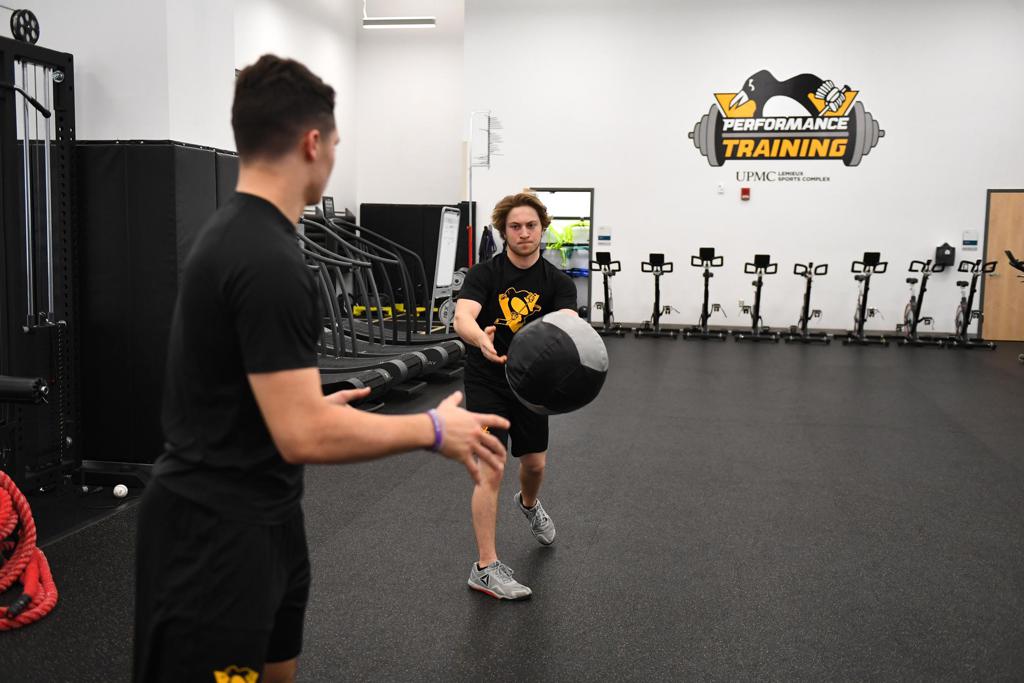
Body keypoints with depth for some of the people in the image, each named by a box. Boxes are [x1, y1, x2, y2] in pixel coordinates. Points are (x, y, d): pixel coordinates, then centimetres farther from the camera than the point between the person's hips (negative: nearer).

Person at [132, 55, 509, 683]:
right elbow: (303, 436, -29)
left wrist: (320, 401, 31)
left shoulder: (234, 233, 8)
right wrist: (433, 429, -17)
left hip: (259, 513, 11)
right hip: (218, 530, -11)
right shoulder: (269, 261, -26)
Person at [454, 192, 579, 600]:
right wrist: (481, 339, -57)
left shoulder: (557, 282, -8)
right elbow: (463, 316, -32)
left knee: (534, 464, 18)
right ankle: (486, 568, -4)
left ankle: (529, 504, 54)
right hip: (487, 382, -4)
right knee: (492, 471, -12)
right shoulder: (484, 274, -15)